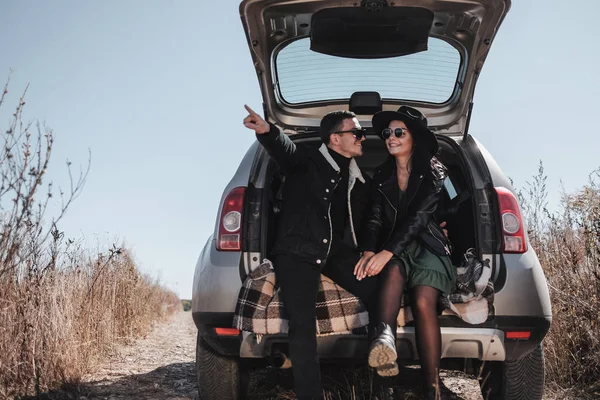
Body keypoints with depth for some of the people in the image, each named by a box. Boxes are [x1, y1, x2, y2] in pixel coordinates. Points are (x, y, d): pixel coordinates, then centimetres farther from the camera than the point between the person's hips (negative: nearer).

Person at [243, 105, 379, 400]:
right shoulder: (307, 163, 4)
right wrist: (267, 131, -41)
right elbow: (285, 149, -18)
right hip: (298, 251, -5)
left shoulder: (360, 182, 21)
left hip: (337, 251, 5)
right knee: (302, 324, -19)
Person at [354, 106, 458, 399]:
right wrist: (369, 252, -18)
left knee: (424, 302, -27)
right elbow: (375, 218, 2)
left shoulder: (433, 172, -2)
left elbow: (418, 217, -14)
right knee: (393, 271, -34)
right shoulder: (381, 175, 11)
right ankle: (385, 337, -61)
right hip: (393, 248, 3)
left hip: (427, 245, -2)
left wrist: (386, 253, -25)